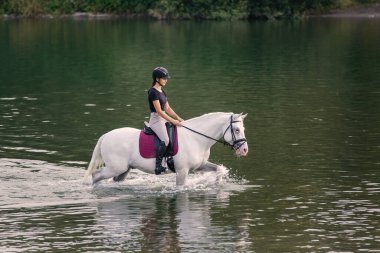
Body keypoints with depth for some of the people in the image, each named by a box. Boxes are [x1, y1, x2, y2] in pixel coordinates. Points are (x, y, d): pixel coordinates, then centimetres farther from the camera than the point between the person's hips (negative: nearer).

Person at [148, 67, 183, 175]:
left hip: (163, 119, 10)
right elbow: (159, 111, -19)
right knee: (165, 140, -28)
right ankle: (158, 166, -26)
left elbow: (167, 108, 18)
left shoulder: (162, 92, 16)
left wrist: (179, 119, 6)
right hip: (156, 119, -10)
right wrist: (173, 121, -22)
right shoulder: (153, 92, -13)